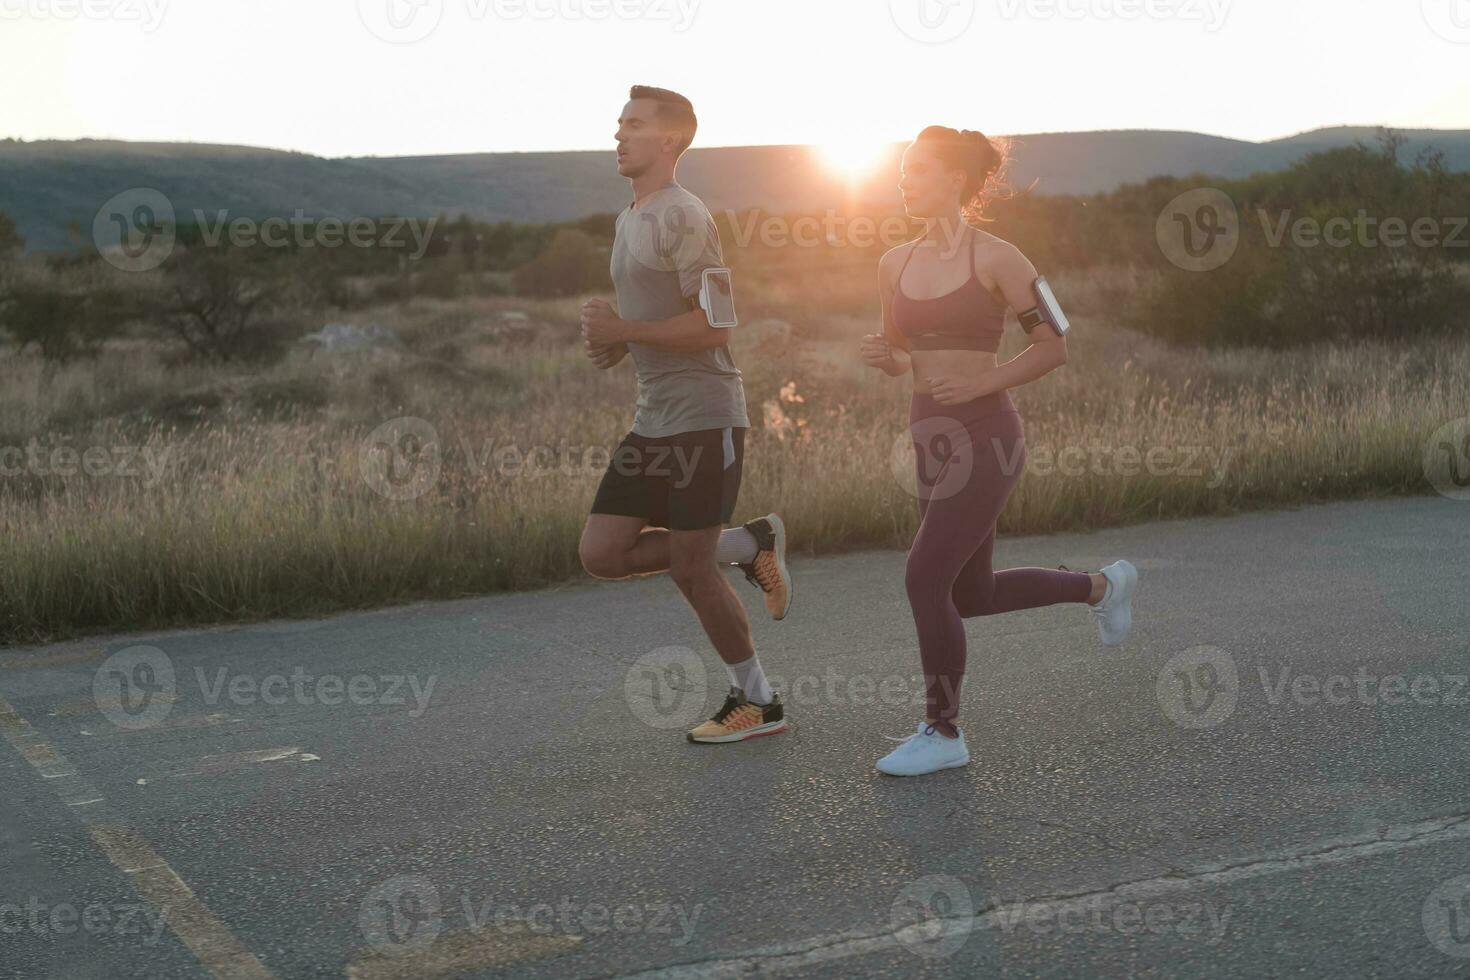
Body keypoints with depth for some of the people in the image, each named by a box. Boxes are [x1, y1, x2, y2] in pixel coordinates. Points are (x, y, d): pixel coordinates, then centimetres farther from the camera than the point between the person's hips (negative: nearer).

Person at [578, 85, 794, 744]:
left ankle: (758, 701, 14)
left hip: (703, 417, -9)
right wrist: (612, 347, 9)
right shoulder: (628, 222, 18)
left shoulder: (684, 219, -12)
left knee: (688, 568, -4)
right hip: (653, 421, 9)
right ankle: (749, 546, 16)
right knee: (601, 554, 3)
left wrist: (623, 332, -19)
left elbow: (713, 326, -19)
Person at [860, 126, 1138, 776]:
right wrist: (882, 357, -4)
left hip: (985, 438, -8)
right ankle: (1101, 585, 39)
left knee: (924, 579, -12)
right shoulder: (895, 265, 8)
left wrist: (980, 384, -17)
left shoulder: (995, 259, -9)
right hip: (933, 441, 8)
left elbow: (1054, 347, -5)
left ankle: (943, 734, 4)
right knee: (971, 596, 16)